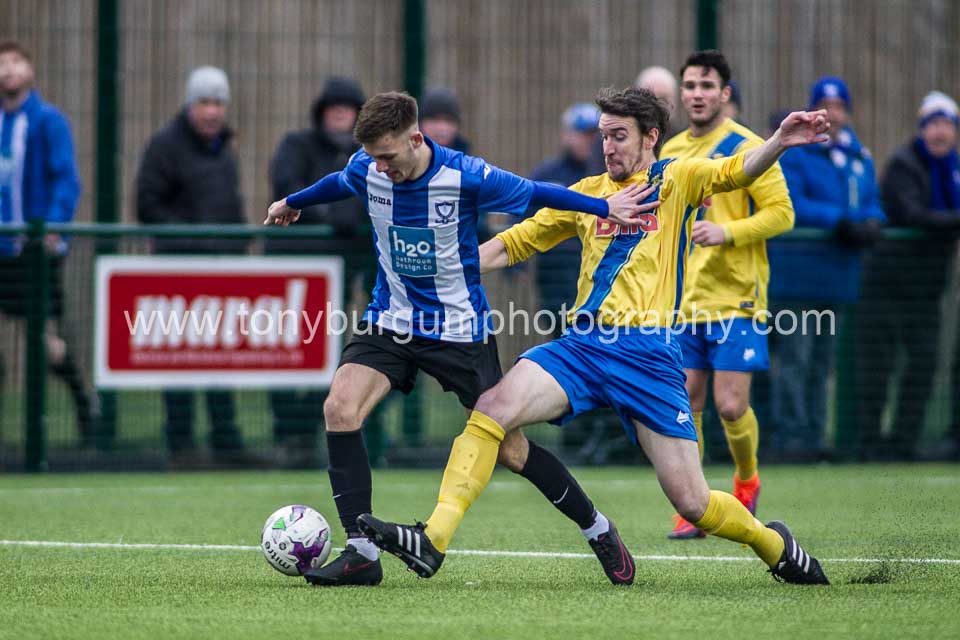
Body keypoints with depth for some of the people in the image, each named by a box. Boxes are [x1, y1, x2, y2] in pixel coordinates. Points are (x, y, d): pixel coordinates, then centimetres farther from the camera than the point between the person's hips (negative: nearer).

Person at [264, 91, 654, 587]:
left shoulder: (466, 177, -21)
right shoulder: (365, 171, -8)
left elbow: (535, 194, -5)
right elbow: (337, 184, 18)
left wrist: (606, 208, -3)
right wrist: (292, 203, 36)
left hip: (460, 330, -4)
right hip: (391, 321, 4)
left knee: (509, 449, -1)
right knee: (341, 407, -22)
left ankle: (598, 531, 23)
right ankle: (361, 554, -17)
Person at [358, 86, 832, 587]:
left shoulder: (676, 180, 7)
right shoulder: (588, 193, 19)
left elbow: (737, 170, -12)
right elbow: (512, 244, 26)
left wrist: (779, 142, -33)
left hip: (648, 353, -4)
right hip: (582, 345, 4)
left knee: (691, 502, -5)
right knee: (493, 408, -23)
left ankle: (774, 545, 25)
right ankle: (432, 540, -28)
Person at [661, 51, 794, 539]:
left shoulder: (746, 148, -6)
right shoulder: (671, 152, 12)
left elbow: (781, 212, -10)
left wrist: (726, 231, -21)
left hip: (735, 298, -5)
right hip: (683, 300, 5)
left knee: (730, 406, -7)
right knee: (685, 404, 0)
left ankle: (746, 481, 20)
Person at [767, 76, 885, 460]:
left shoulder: (860, 158, 15)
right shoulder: (792, 153, -6)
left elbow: (872, 204, 15)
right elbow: (789, 204, -17)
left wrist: (871, 224, -9)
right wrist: (839, 222, -22)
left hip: (839, 276, 7)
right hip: (799, 270, -7)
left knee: (822, 361, 12)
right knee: (794, 357, -9)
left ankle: (812, 437, 17)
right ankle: (789, 436, -8)